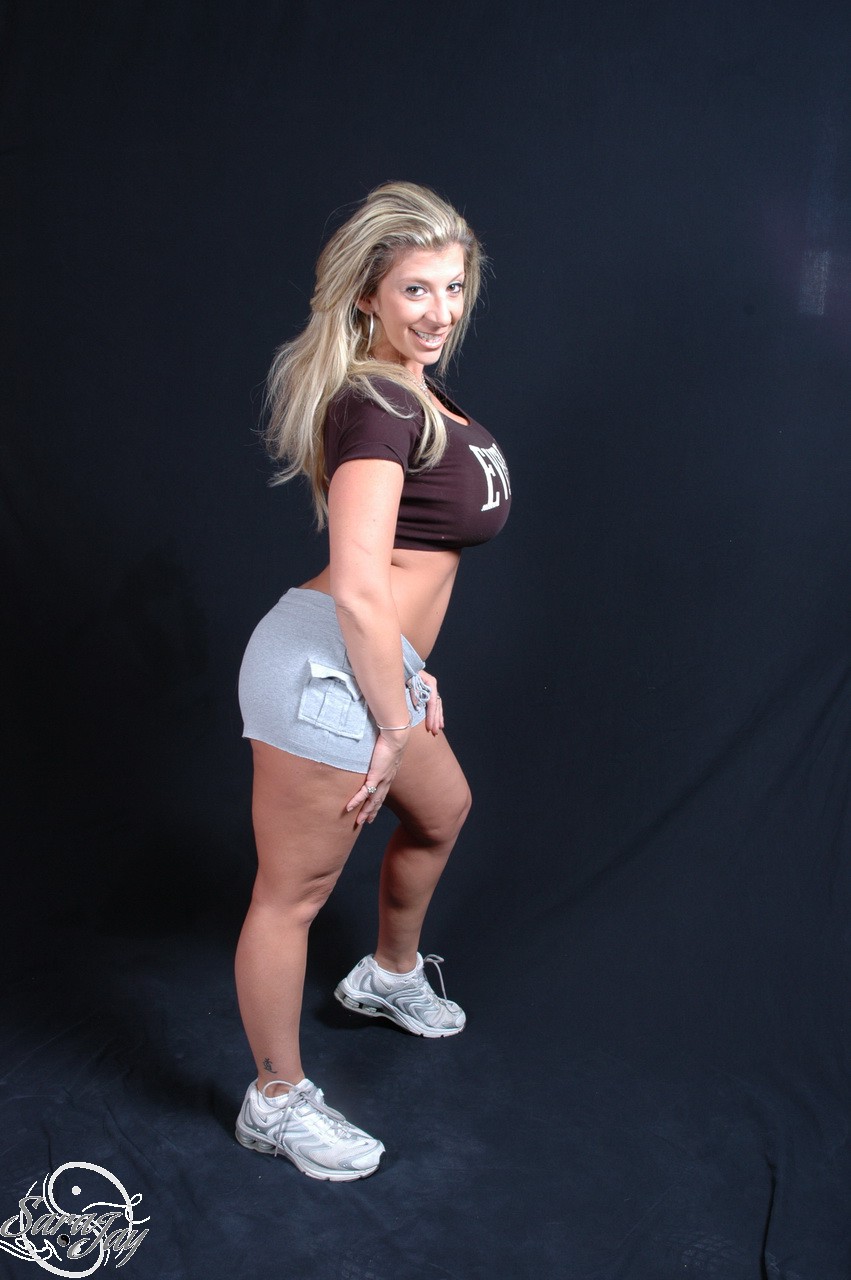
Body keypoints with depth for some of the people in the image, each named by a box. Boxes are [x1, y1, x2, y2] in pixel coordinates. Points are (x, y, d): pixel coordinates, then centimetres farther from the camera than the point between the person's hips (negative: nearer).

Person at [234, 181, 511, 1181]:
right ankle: (276, 1102, 26)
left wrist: (413, 677, 18)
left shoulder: (408, 393, 13)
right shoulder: (376, 405, -18)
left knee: (441, 808, 31)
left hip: (372, 662, 11)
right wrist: (393, 725, -16)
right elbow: (357, 588, -25)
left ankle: (391, 976, 55)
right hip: (324, 668, -11)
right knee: (291, 895, 6)